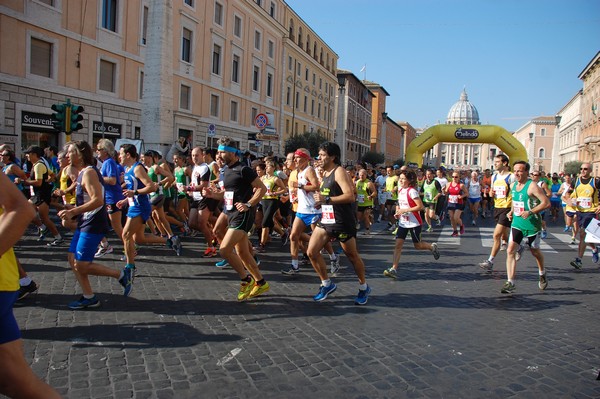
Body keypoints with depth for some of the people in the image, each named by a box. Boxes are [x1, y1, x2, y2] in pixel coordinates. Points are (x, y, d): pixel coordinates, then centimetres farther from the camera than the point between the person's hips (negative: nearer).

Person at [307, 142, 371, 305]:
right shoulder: (325, 173, 13)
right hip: (326, 220, 8)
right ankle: (327, 284, 17)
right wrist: (320, 201, 12)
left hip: (342, 222, -8)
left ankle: (364, 287, 27)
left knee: (352, 255, 6)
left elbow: (350, 196, -24)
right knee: (312, 252, 0)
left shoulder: (339, 171, -13)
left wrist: (326, 199, -25)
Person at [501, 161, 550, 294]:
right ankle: (510, 283, -8)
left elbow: (546, 202, -20)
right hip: (516, 224, 5)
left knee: (535, 252, 15)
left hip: (532, 225, -5)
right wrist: (512, 211, 6)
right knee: (510, 251, -10)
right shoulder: (513, 186, 5)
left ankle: (542, 274, 44)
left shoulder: (532, 186, -16)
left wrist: (530, 212, -28)